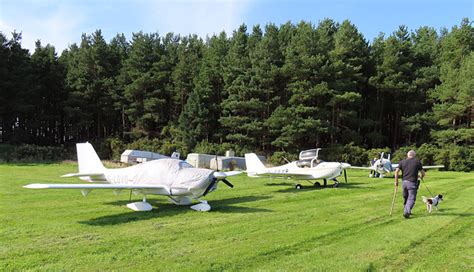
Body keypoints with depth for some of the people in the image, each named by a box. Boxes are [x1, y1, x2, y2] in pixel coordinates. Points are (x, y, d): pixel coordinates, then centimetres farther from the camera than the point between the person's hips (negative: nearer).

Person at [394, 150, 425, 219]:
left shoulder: (402, 161, 7)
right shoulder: (417, 162, 3)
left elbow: (396, 171, -3)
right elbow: (423, 173, 6)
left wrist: (396, 181, 5)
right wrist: (421, 177, 28)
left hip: (404, 182, 3)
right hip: (412, 183, -3)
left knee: (405, 198, 19)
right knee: (411, 198, -3)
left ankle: (406, 211, 28)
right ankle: (406, 212, -18)